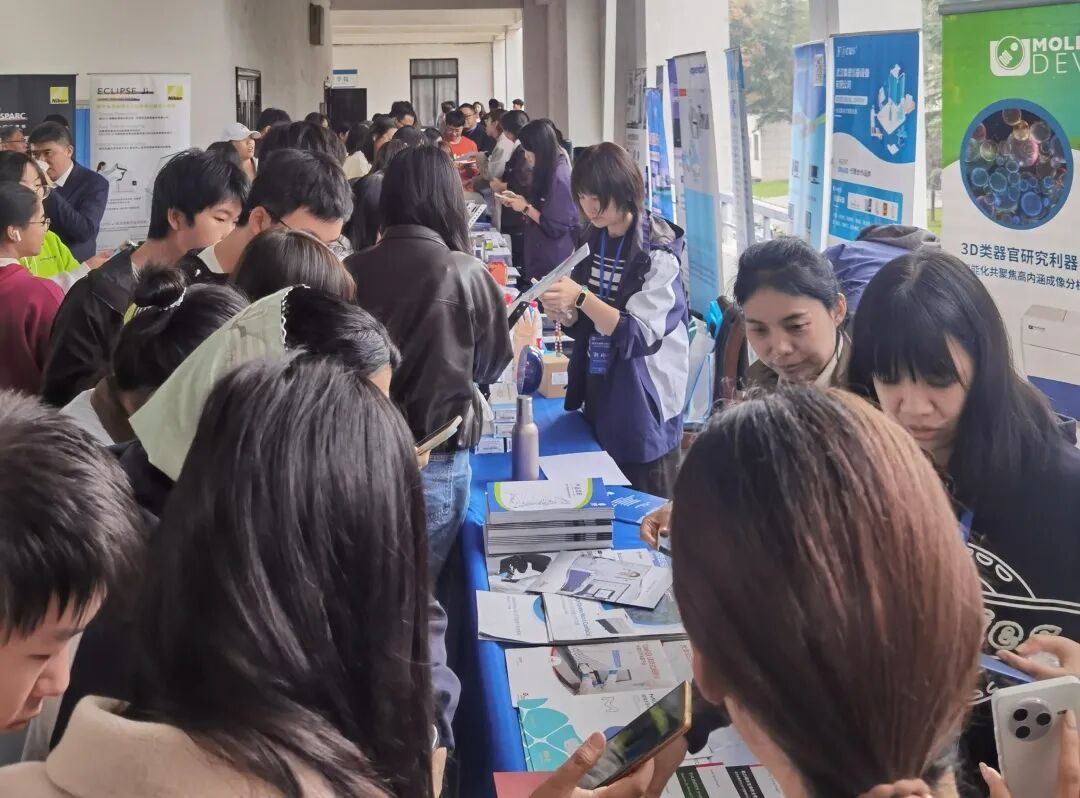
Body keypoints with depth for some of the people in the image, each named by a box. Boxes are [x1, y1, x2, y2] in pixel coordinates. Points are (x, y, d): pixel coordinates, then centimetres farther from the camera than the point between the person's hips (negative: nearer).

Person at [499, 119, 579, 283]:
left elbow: (557, 228, -23)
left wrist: (526, 208, -16)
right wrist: (520, 200, 4)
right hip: (540, 253, 9)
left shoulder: (559, 177, -21)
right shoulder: (547, 172, 7)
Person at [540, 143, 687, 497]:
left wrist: (581, 298, -30)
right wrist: (563, 313, -12)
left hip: (642, 404, -7)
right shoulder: (591, 242, 5)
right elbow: (587, 325, 10)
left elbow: (639, 335, -22)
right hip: (598, 394, 7)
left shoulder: (657, 252, -16)